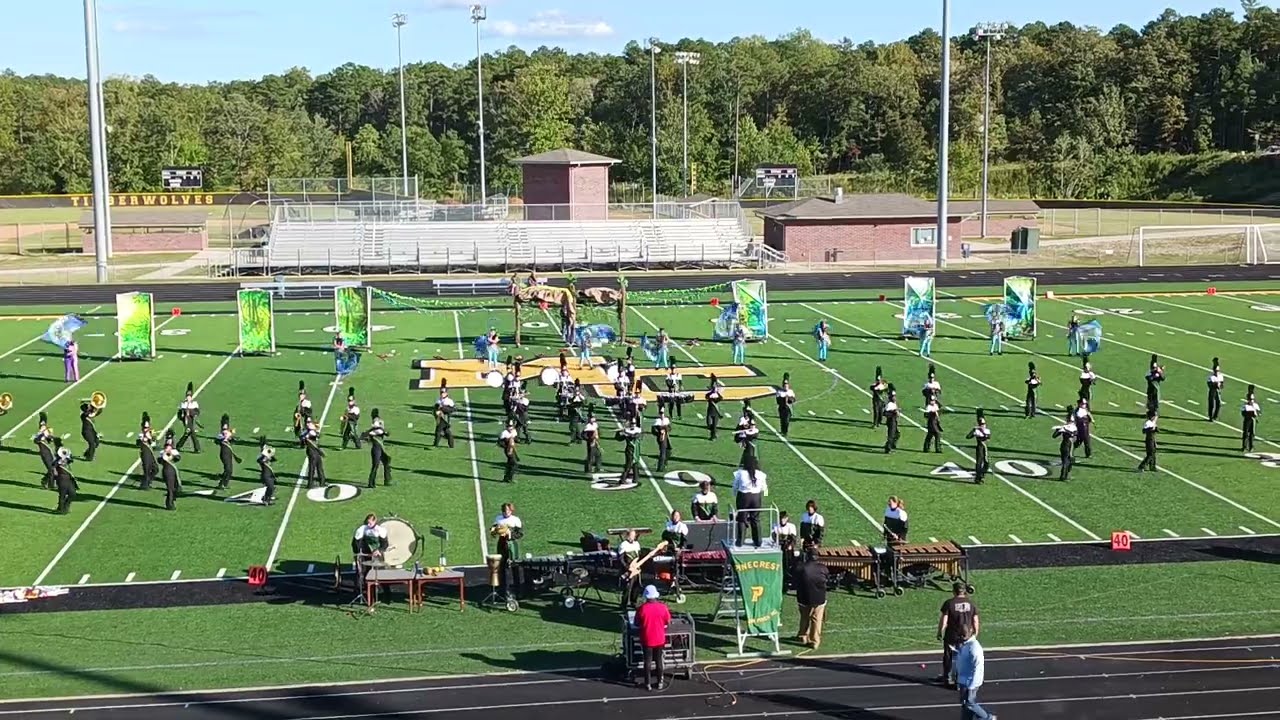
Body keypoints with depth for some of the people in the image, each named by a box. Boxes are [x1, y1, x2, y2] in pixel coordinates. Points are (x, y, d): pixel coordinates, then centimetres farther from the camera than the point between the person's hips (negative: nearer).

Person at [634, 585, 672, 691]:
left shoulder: (641, 608, -15)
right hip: (659, 639, 1)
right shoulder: (663, 607, -12)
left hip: (646, 640, -1)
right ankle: (660, 683, 23)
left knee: (648, 661, 10)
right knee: (659, 660, 15)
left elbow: (636, 624, -4)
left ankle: (648, 684, 16)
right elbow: (668, 622, -1)